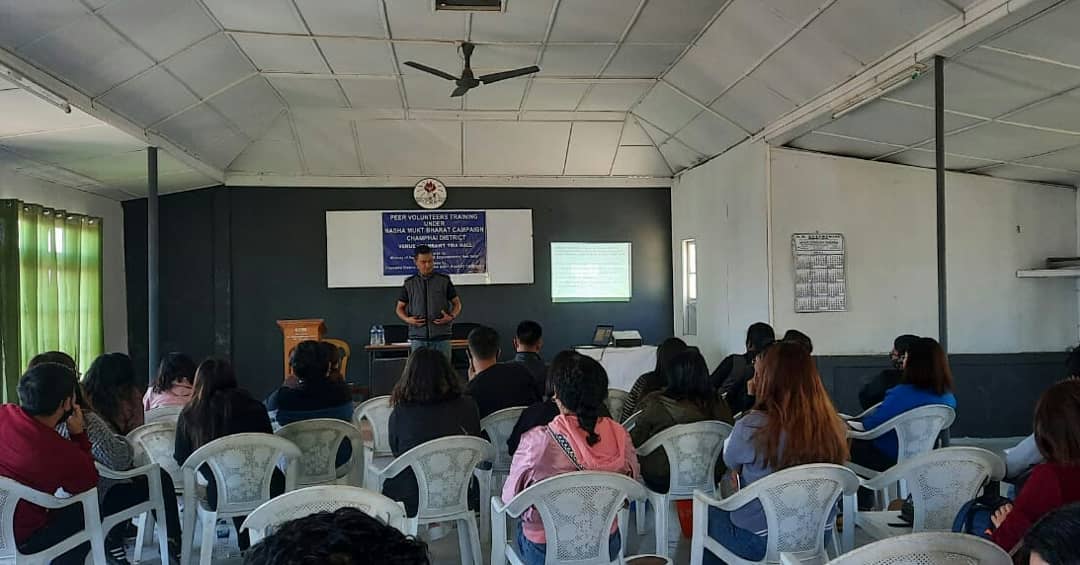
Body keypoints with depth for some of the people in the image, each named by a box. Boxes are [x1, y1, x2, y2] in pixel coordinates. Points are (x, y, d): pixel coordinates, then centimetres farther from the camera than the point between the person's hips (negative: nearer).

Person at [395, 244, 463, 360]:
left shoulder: (444, 281, 5)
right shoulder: (409, 283, 8)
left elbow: (457, 303, 10)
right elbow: (400, 308, 14)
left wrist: (451, 317, -9)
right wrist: (407, 319, -6)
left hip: (441, 337, -1)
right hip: (418, 337, 1)